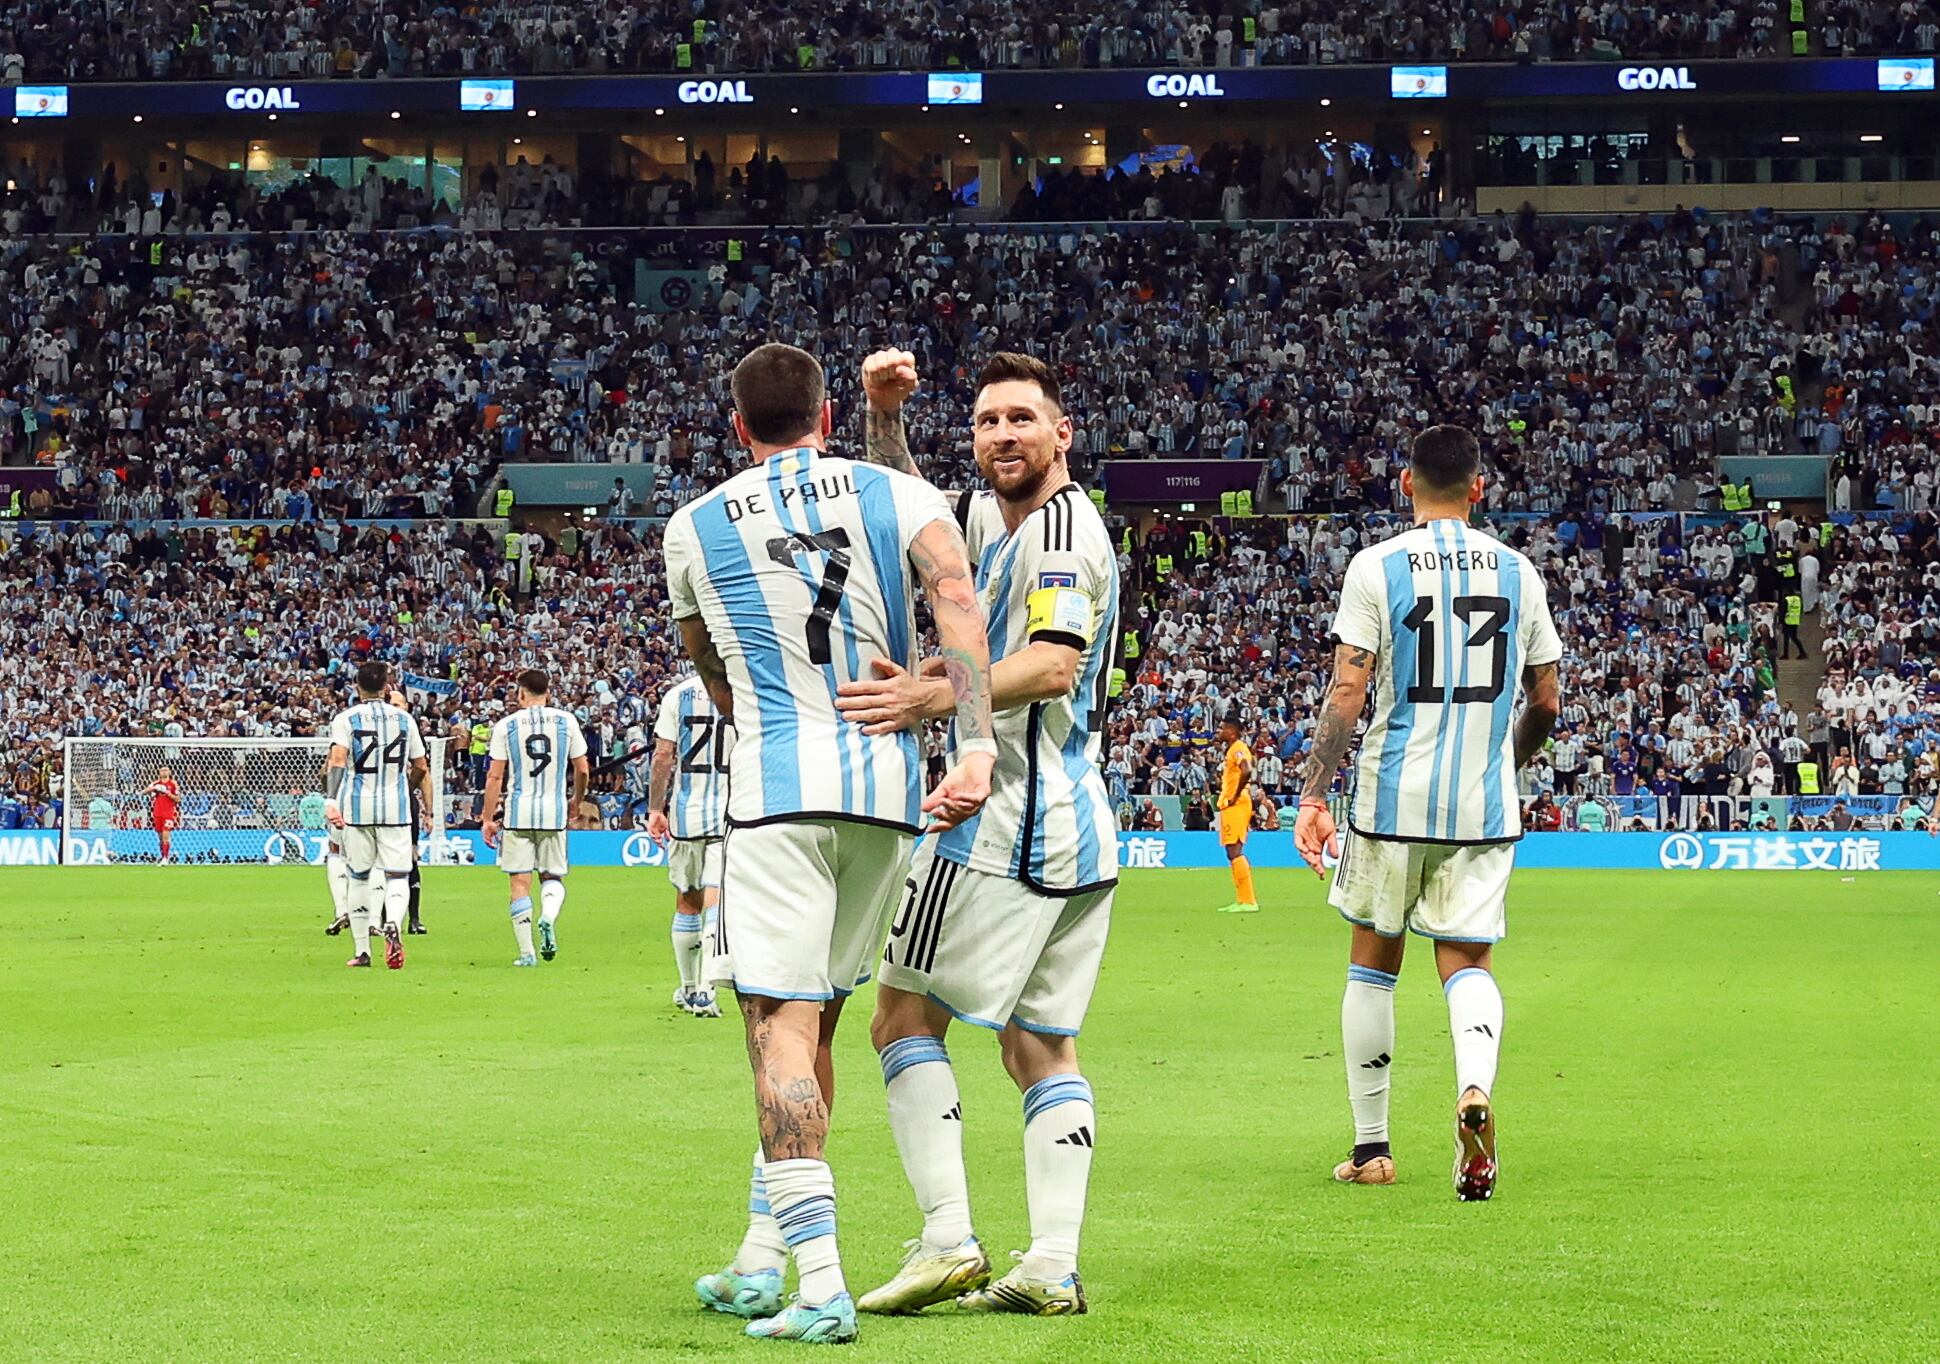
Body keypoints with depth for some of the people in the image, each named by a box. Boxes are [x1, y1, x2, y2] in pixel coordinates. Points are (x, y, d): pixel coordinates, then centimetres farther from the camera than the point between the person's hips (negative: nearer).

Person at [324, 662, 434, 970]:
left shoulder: (345, 719, 1)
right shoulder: (404, 719, 8)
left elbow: (337, 760, -15)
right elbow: (421, 768, 13)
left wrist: (331, 800, -23)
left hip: (357, 807, 0)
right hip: (396, 807, 1)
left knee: (359, 878, 11)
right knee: (397, 876, -1)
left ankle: (362, 951, 13)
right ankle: (393, 925, -32)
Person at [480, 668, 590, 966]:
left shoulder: (506, 726, -1)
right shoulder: (567, 721, 3)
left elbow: (495, 776, -2)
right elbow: (583, 770, 6)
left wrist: (488, 819, 4)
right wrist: (575, 802, 24)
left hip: (518, 812, -1)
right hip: (554, 810, 1)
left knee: (520, 882, 4)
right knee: (553, 876, 14)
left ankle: (526, 952, 1)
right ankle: (548, 918, -17)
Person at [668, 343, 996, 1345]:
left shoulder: (694, 528, 10)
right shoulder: (899, 496, 8)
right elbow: (956, 599, -13)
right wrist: (975, 743, -22)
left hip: (777, 784, -3)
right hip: (890, 787, 3)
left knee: (782, 1027, -7)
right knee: (811, 1025, 14)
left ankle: (819, 1285, -19)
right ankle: (760, 1261, 20)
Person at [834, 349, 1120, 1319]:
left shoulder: (1063, 528, -12)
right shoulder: (989, 517, 16)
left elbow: (1053, 663, -25)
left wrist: (932, 698, -36)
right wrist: (885, 417, 17)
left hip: (1007, 824, -10)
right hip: (1078, 832, 10)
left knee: (903, 1017, -3)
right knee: (1041, 1046, 8)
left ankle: (949, 1242, -10)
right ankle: (1052, 1269, 5)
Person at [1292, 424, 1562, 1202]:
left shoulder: (1376, 567, -4)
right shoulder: (1518, 572, 5)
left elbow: (1347, 692, -10)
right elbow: (1546, 702, 11)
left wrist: (1313, 797, -8)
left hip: (1394, 800, -2)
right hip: (1484, 805, 2)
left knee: (1372, 963, 14)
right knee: (1466, 963, 4)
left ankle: (1371, 1147, 18)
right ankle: (1475, 1085, -29)